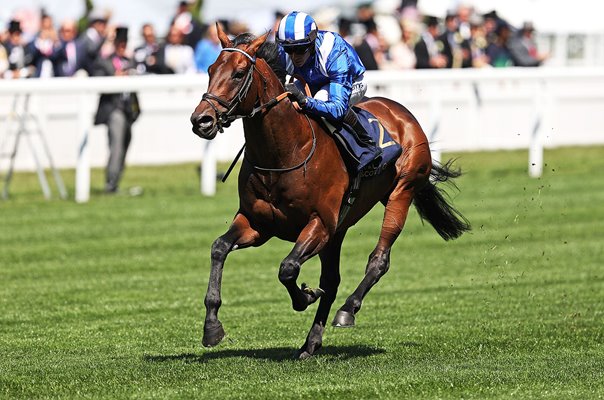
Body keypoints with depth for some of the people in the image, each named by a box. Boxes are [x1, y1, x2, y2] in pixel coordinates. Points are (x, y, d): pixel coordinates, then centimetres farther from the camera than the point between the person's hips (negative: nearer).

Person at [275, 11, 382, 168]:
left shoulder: (336, 56, -42)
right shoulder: (282, 53, -27)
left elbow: (338, 109, -49)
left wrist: (305, 101, -62)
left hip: (351, 83, -6)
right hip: (313, 84, 6)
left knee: (323, 97, -38)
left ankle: (367, 142, -21)